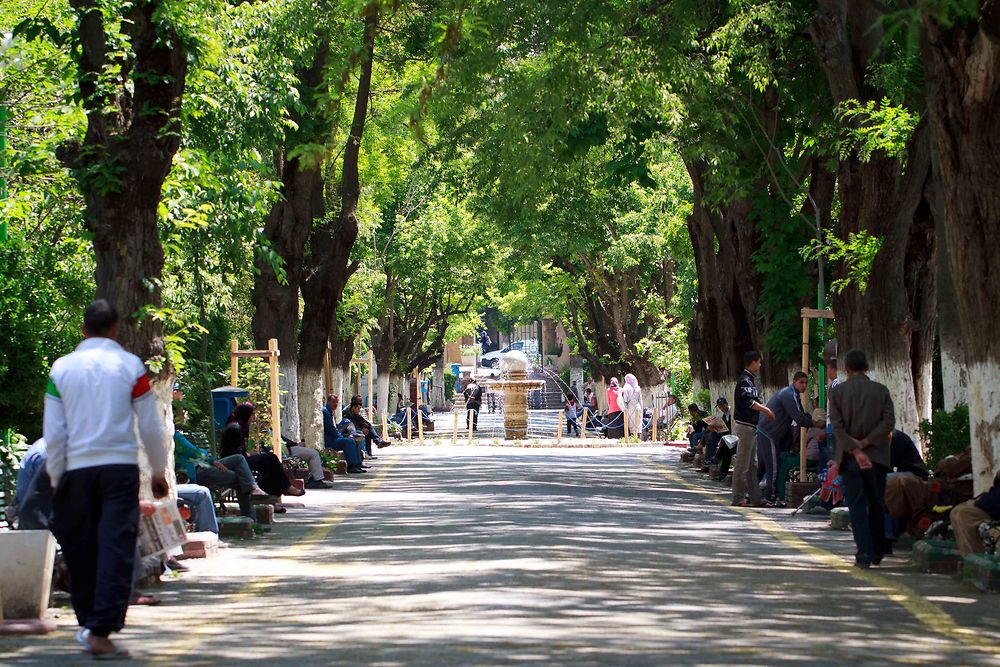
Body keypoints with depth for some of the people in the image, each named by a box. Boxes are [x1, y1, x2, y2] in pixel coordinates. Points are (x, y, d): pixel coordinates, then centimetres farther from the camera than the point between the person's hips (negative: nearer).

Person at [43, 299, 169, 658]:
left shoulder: (62, 368, 4)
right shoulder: (131, 366, 0)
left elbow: (53, 433, 4)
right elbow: (151, 426, 4)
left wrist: (56, 479, 13)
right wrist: (158, 472, 16)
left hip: (76, 468, 2)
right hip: (121, 465, -2)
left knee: (80, 549, 14)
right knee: (116, 548, -4)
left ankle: (87, 623, 25)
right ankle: (101, 632, -13)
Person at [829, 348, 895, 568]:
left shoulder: (837, 392, -1)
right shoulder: (881, 390, 1)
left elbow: (837, 426, -10)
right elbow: (889, 422, -8)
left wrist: (855, 450, -13)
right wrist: (864, 443, -8)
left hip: (849, 457, -1)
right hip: (877, 456, 1)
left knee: (857, 507, 0)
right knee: (877, 504, 14)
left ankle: (864, 554, -9)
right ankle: (877, 552, 21)